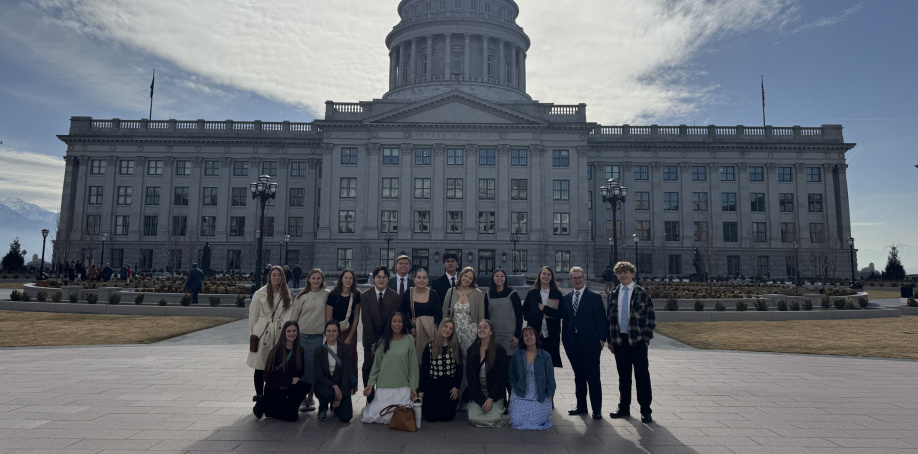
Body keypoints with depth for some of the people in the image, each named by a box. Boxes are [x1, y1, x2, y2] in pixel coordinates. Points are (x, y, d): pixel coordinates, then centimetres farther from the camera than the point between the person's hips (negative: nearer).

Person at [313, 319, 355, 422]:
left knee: (346, 417, -14)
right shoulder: (319, 351, 0)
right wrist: (334, 386, -21)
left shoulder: (345, 349, 0)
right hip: (323, 385, -1)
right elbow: (319, 375, -7)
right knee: (327, 393, -37)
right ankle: (322, 409, 0)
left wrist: (341, 395, -13)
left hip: (342, 386, 1)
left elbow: (346, 373, -5)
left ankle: (335, 405, 22)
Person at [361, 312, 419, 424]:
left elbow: (413, 365, 2)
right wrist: (370, 384, 3)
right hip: (384, 387, 1)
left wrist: (413, 387, -2)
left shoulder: (409, 340, 2)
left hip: (403, 388, -1)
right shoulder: (383, 342, 6)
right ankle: (370, 405, 25)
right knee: (380, 415, -8)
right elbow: (376, 364, 11)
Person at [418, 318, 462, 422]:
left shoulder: (455, 347, 4)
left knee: (447, 416, -7)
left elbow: (460, 368, 6)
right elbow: (424, 369, 1)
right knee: (431, 416, -7)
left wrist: (456, 386, -3)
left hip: (449, 386, 1)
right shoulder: (430, 346, 0)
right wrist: (421, 390, -2)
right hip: (432, 384, -1)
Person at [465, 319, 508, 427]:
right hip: (477, 392, 2)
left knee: (493, 418, -21)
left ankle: (500, 409, 14)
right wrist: (481, 400, -11)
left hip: (495, 392, -2)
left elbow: (500, 377, -6)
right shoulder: (471, 351, 1)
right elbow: (470, 376, -3)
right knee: (474, 418, -18)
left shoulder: (499, 351, -4)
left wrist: (490, 399, -14)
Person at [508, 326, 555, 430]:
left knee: (535, 422, -17)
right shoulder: (516, 355, 2)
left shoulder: (545, 356, 0)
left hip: (540, 398, -1)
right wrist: (513, 392, 1)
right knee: (517, 422, -16)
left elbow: (550, 380, 3)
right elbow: (511, 377, 11)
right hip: (520, 397, 1)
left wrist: (549, 400, -2)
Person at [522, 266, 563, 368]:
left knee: (552, 359, -3)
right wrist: (540, 314, -5)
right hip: (535, 332, 0)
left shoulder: (557, 293, 8)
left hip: (552, 334, 0)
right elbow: (524, 312, 9)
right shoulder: (532, 293, 10)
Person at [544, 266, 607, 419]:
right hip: (572, 342, 5)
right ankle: (581, 406, 25)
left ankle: (597, 410, 8)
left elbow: (601, 319, -3)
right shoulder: (566, 298, 12)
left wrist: (602, 339, -8)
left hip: (590, 343, -5)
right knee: (578, 376, 14)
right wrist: (544, 308, -5)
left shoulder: (594, 297, -1)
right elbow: (559, 314, 7)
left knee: (593, 377, -1)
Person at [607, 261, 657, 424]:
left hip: (637, 341, -3)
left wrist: (646, 338, -7)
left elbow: (651, 318, 0)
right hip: (619, 341, 3)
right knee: (623, 376, 11)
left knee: (642, 376, 0)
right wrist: (610, 340, 7)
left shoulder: (642, 293, 0)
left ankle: (645, 411, 11)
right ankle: (624, 408, 22)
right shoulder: (614, 294, 10)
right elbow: (610, 318, 12)